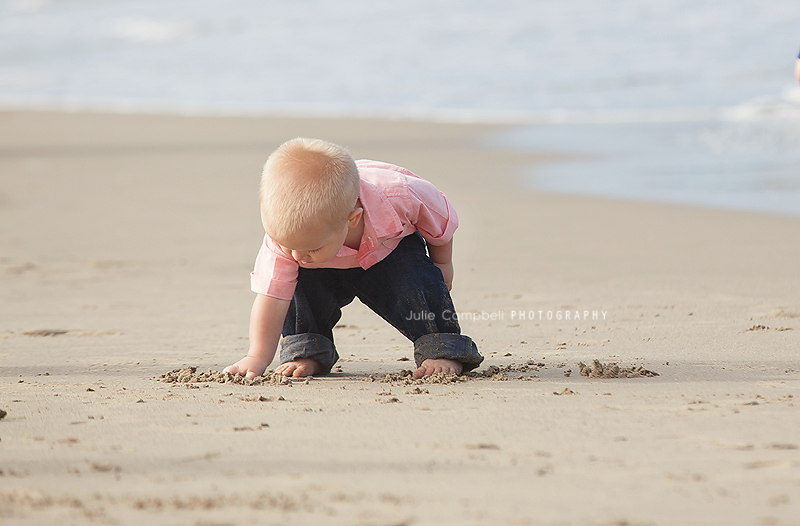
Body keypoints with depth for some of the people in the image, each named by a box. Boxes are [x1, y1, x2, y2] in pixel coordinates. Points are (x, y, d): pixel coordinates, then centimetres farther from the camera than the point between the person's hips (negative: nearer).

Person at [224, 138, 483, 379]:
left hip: (393, 246, -1)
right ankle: (307, 352, -6)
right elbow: (271, 297, -34)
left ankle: (443, 349, -14)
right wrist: (257, 358, -38)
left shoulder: (399, 198, -43)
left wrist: (442, 264, -4)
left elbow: (440, 219, -19)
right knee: (302, 282, -25)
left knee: (412, 277, -29)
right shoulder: (286, 234, -39)